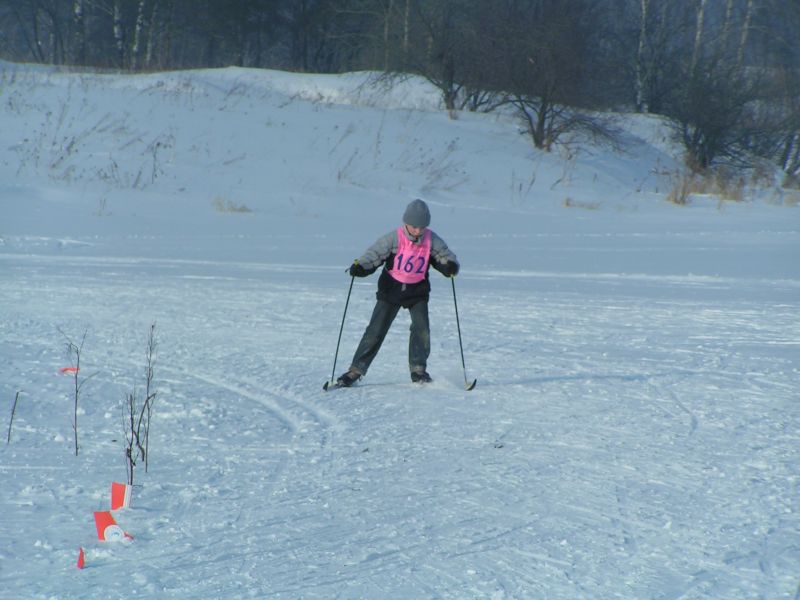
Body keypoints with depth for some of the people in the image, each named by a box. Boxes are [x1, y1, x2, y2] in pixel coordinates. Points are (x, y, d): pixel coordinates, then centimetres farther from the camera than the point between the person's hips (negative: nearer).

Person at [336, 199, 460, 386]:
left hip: (417, 291, 2)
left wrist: (451, 267, -26)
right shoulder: (394, 238, -15)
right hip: (391, 288, -2)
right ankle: (356, 370, 4)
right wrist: (359, 267, -33)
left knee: (421, 329, -14)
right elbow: (374, 253, -15)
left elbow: (446, 256, -3)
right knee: (376, 330, -3)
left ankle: (418, 370, 3)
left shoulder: (431, 240, -8)